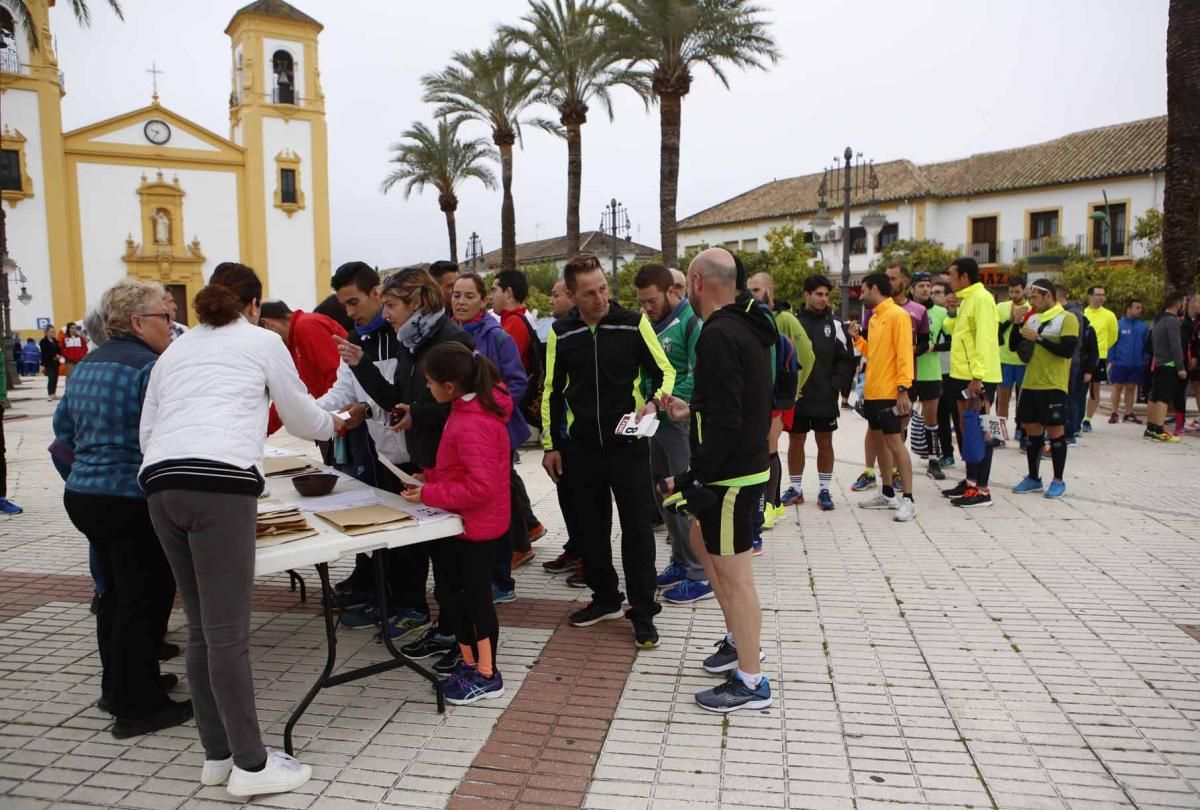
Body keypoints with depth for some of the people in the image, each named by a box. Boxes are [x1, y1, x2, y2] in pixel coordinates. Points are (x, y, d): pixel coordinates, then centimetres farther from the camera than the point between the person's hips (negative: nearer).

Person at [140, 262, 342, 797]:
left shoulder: (174, 350, 25)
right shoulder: (262, 341, 12)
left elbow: (147, 431, 21)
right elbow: (299, 415, 20)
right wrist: (332, 425, 40)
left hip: (160, 480, 6)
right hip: (220, 481, -6)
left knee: (200, 628, 13)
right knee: (227, 632, -3)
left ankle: (217, 753, 22)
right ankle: (250, 764, 5)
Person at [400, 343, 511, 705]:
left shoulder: (471, 425, -28)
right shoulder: (473, 406, 3)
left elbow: (481, 487, -30)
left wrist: (429, 495, -23)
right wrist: (431, 476, 6)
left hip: (478, 524, -10)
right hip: (469, 521, 10)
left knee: (476, 596, 4)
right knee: (458, 592, 19)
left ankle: (487, 676, 20)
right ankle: (469, 663, 33)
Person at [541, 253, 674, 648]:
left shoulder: (634, 323, -6)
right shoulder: (561, 332, 2)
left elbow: (666, 372, 0)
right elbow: (552, 391, 9)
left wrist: (654, 402, -21)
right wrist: (550, 445, 7)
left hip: (628, 444, -3)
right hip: (580, 447, 3)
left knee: (637, 529, 1)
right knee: (590, 527, 13)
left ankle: (643, 612, 13)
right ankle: (605, 597, 32)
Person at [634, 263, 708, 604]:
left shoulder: (692, 322, -11)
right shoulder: (647, 324, 11)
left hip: (683, 421, -8)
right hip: (655, 421, 8)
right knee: (663, 495, 14)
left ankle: (700, 574, 7)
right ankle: (681, 561, 28)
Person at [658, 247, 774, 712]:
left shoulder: (719, 335, -21)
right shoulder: (745, 327, 10)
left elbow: (726, 423, -26)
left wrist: (691, 480, -22)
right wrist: (692, 412, 21)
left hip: (730, 472, -11)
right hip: (745, 463, 11)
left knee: (734, 572, 0)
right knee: (702, 542, 25)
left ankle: (751, 683, 15)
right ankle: (740, 640, 37)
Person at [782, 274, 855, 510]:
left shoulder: (835, 325, 3)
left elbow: (847, 359, 2)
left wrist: (835, 386, -7)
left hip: (825, 398, 0)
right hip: (796, 397, 0)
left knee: (825, 442, 8)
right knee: (795, 442, 8)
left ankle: (824, 490, 18)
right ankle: (795, 489, 20)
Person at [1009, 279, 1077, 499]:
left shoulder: (1067, 319, -7)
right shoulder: (1032, 319, 12)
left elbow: (1067, 350, -18)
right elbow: (1013, 346, 11)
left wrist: (1038, 338, -17)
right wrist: (1017, 324, -2)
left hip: (1053, 386, -6)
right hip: (1030, 384, 6)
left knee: (1055, 431, 1)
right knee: (1031, 430, 10)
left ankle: (1058, 481, 12)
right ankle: (1033, 478, 20)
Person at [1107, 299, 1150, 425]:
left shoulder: (1144, 326, 3)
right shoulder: (1118, 324, -6)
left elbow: (1147, 345, 8)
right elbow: (1112, 344, -4)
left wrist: (1145, 359, 0)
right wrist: (1112, 360, -8)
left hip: (1137, 364, 3)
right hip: (1120, 363, -3)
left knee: (1131, 388, 11)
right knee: (1118, 387, 3)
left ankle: (1129, 413, 18)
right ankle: (1115, 413, 10)